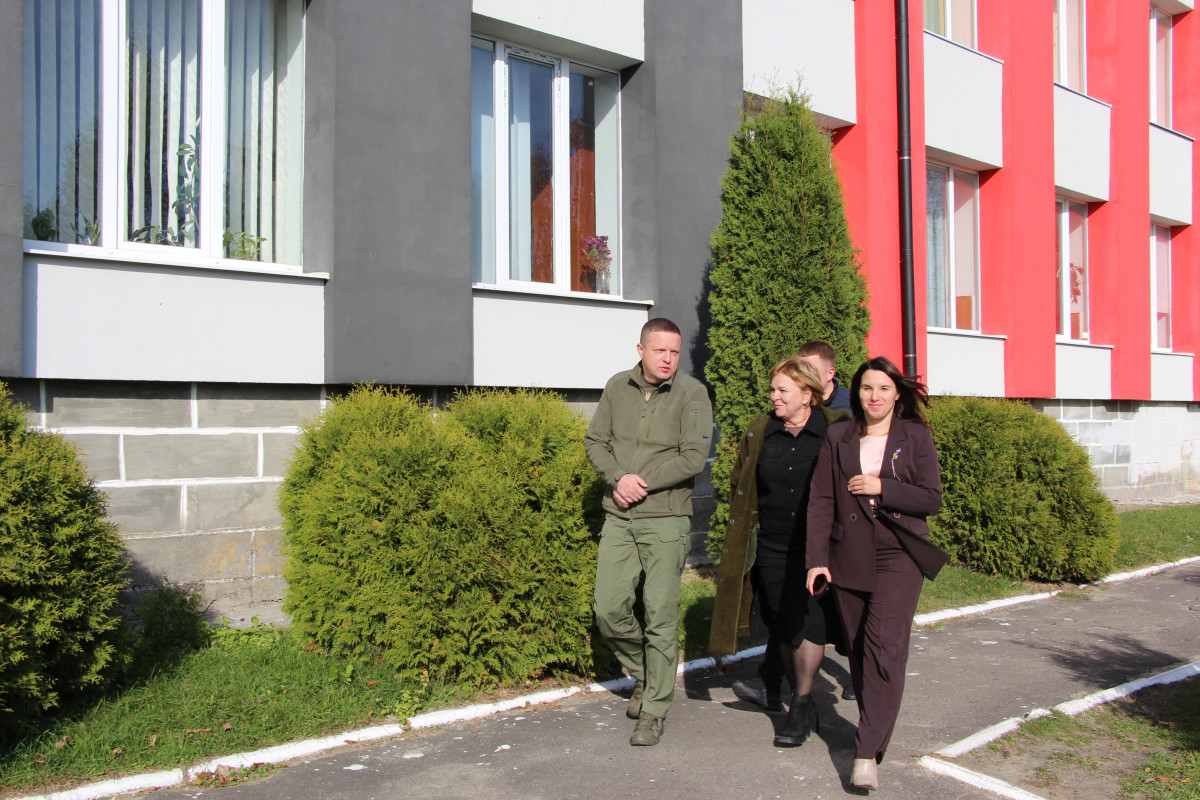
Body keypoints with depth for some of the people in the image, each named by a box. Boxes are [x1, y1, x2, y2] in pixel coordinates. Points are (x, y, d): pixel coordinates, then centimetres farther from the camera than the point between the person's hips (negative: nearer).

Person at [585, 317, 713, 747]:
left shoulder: (691, 393, -5)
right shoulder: (618, 387, 7)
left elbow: (694, 456, -11)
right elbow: (595, 441, 9)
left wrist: (642, 481, -13)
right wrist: (618, 478, -10)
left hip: (665, 518, -4)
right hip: (618, 517, 4)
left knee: (660, 615, 0)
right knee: (609, 611, 4)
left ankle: (654, 709, 16)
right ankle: (644, 674, 32)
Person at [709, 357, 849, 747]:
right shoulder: (758, 432, 5)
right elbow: (740, 489, 12)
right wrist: (743, 542, 10)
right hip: (771, 548, 3)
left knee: (809, 622, -5)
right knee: (783, 623, 9)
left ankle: (800, 705, 13)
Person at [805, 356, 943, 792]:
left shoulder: (915, 436, 4)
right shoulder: (838, 438, 7)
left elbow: (932, 498, -1)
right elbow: (821, 501, 4)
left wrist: (881, 487, -13)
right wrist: (817, 559, -3)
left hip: (898, 556, -2)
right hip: (849, 557, 3)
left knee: (884, 646, -14)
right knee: (858, 650, 8)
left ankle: (868, 753, -11)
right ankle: (874, 730, 27)